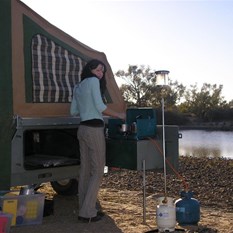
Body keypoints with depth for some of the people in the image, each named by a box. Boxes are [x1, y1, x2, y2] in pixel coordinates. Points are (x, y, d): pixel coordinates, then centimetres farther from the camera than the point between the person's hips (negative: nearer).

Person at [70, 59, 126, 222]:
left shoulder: (78, 87, 18)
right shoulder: (93, 81, -6)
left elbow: (73, 112, 19)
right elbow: (100, 107, -14)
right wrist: (118, 115, -3)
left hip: (83, 128, 9)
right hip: (94, 130, -9)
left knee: (85, 170, 11)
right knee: (98, 171, -4)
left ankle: (84, 210, 16)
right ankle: (88, 212, -3)